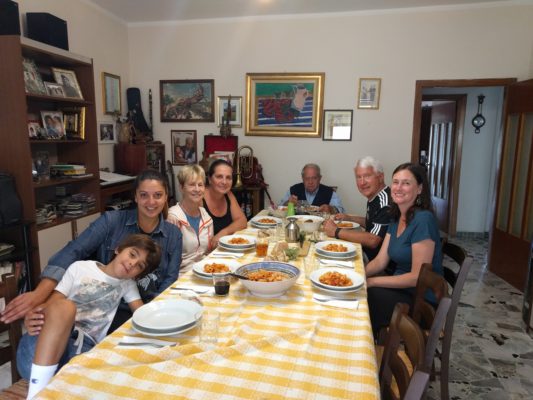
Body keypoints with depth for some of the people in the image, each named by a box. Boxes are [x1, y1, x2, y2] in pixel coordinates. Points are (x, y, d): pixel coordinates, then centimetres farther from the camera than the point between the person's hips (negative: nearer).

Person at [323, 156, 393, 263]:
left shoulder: (385, 201, -23)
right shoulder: (373, 197, 8)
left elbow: (372, 240, -29)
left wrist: (336, 231, -21)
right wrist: (350, 218, 12)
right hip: (367, 253, 8)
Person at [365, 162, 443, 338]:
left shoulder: (423, 220, -21)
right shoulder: (397, 218, 5)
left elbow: (417, 277, -22)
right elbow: (380, 261, 4)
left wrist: (370, 282, -21)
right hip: (401, 289, 7)